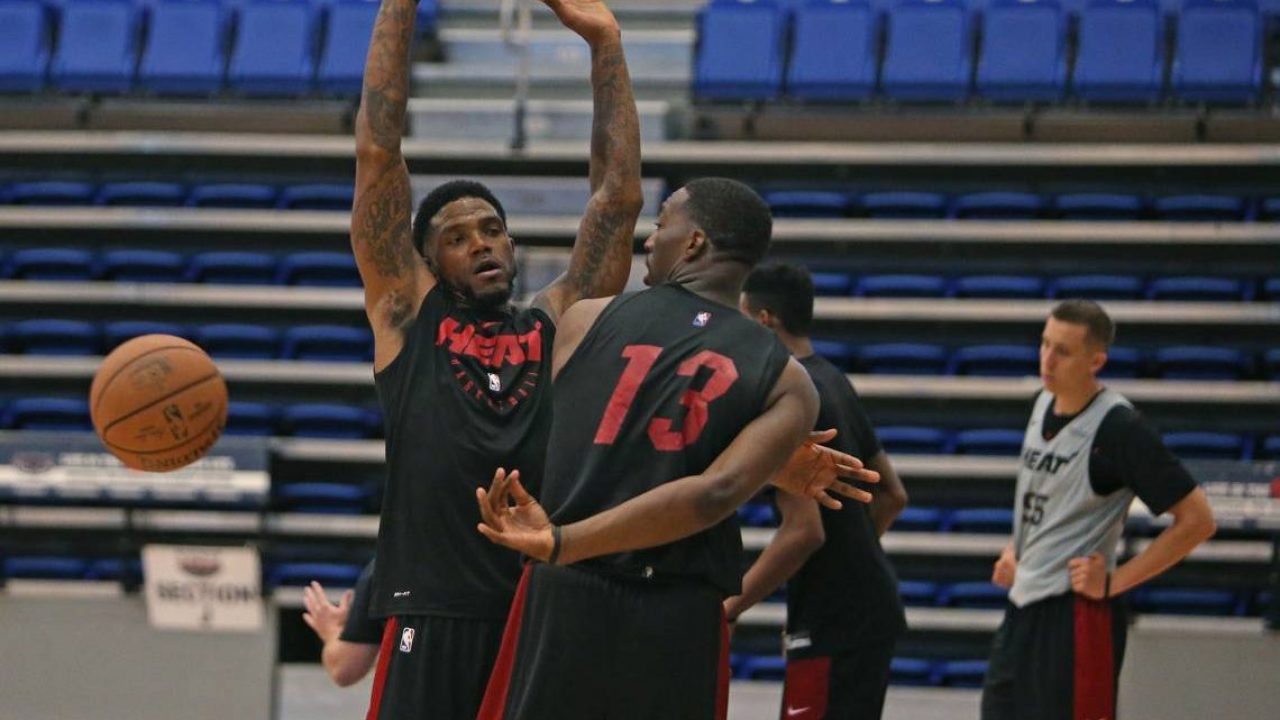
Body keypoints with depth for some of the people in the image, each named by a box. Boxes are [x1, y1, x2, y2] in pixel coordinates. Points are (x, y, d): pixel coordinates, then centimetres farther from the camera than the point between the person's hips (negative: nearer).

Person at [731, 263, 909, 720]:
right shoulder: (833, 383, 12)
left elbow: (803, 531, -22)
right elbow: (892, 495, 19)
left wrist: (729, 608, -16)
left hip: (832, 623, -10)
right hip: (868, 606, 10)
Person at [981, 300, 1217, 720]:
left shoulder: (1117, 429, -16)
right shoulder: (1044, 403, 8)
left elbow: (1196, 520, -17)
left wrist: (1115, 582, -16)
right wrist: (1014, 552, 14)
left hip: (1076, 611, -9)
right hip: (1023, 606, 9)